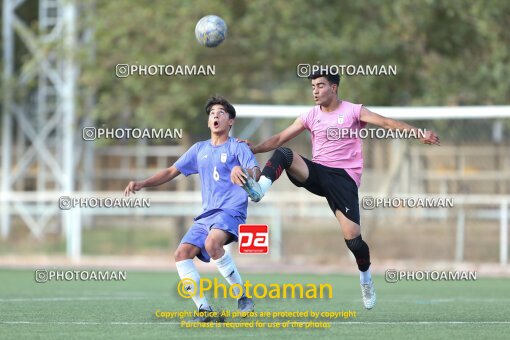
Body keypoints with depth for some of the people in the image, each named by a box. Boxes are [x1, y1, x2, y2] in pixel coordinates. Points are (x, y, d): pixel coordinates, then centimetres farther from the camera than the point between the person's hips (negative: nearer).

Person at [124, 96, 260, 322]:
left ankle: (243, 297, -23)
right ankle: (204, 310, -13)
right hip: (206, 215, 7)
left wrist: (243, 172, -41)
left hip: (231, 211, -7)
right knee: (181, 254, -12)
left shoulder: (237, 147, 1)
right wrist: (142, 184, 7)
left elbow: (256, 172, -16)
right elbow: (172, 172, 21)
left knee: (212, 243, -35)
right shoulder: (199, 149, 19)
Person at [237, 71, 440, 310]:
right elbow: (280, 139, 13)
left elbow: (387, 123, -8)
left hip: (344, 176, -3)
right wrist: (254, 149, -4)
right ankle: (258, 190, -42)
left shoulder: (353, 111, 2)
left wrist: (419, 133, -21)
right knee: (283, 154, -26)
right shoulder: (310, 116, 12)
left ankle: (366, 279, 14)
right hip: (316, 172, 3)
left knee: (352, 237, -13)